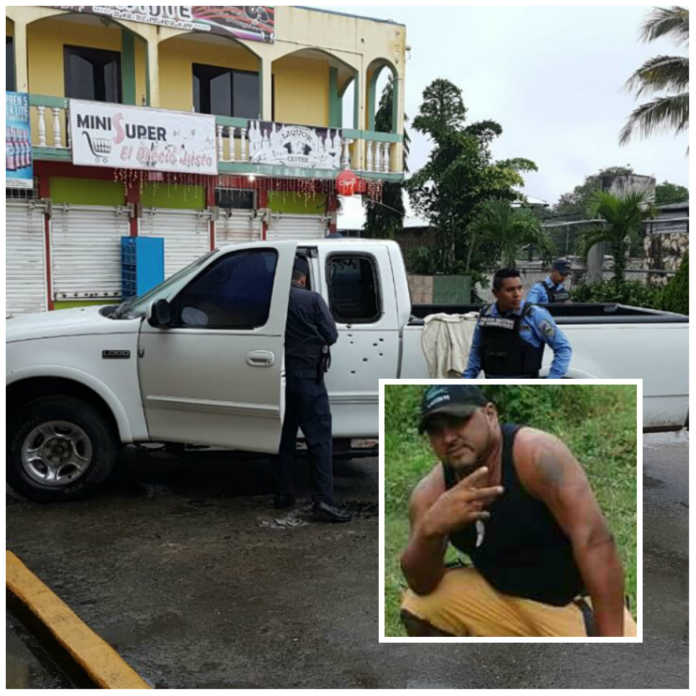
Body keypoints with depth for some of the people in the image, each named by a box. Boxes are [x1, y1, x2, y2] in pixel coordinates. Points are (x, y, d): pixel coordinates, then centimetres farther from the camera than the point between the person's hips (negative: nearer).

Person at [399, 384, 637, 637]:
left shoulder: (535, 453, -25)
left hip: (572, 601, -4)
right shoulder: (431, 491, -10)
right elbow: (421, 585, -13)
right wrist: (430, 529, -34)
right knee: (418, 607, -12)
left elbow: (594, 541, -29)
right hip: (498, 595, 4)